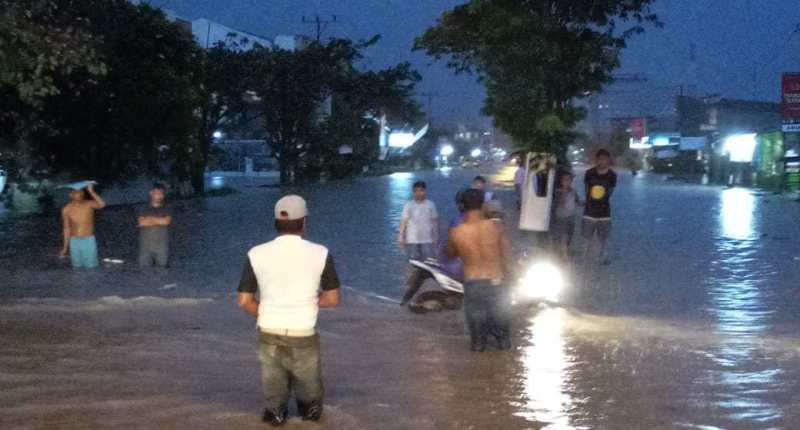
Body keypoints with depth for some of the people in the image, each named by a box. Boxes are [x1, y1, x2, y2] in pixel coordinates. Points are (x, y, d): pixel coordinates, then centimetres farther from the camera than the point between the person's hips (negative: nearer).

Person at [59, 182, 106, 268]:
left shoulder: (89, 204, -8)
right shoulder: (66, 209, -3)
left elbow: (102, 204, -30)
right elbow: (66, 229, 6)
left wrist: (91, 191, -32)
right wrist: (65, 247, 8)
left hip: (89, 241, -2)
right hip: (74, 242, 2)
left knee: (90, 268, 1)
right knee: (77, 268, 10)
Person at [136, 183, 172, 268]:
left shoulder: (166, 209, 13)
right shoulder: (143, 209, 13)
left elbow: (167, 221, -6)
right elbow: (141, 222, -4)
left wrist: (150, 219, 1)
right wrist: (159, 221, 0)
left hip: (162, 247, 0)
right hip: (145, 246, 0)